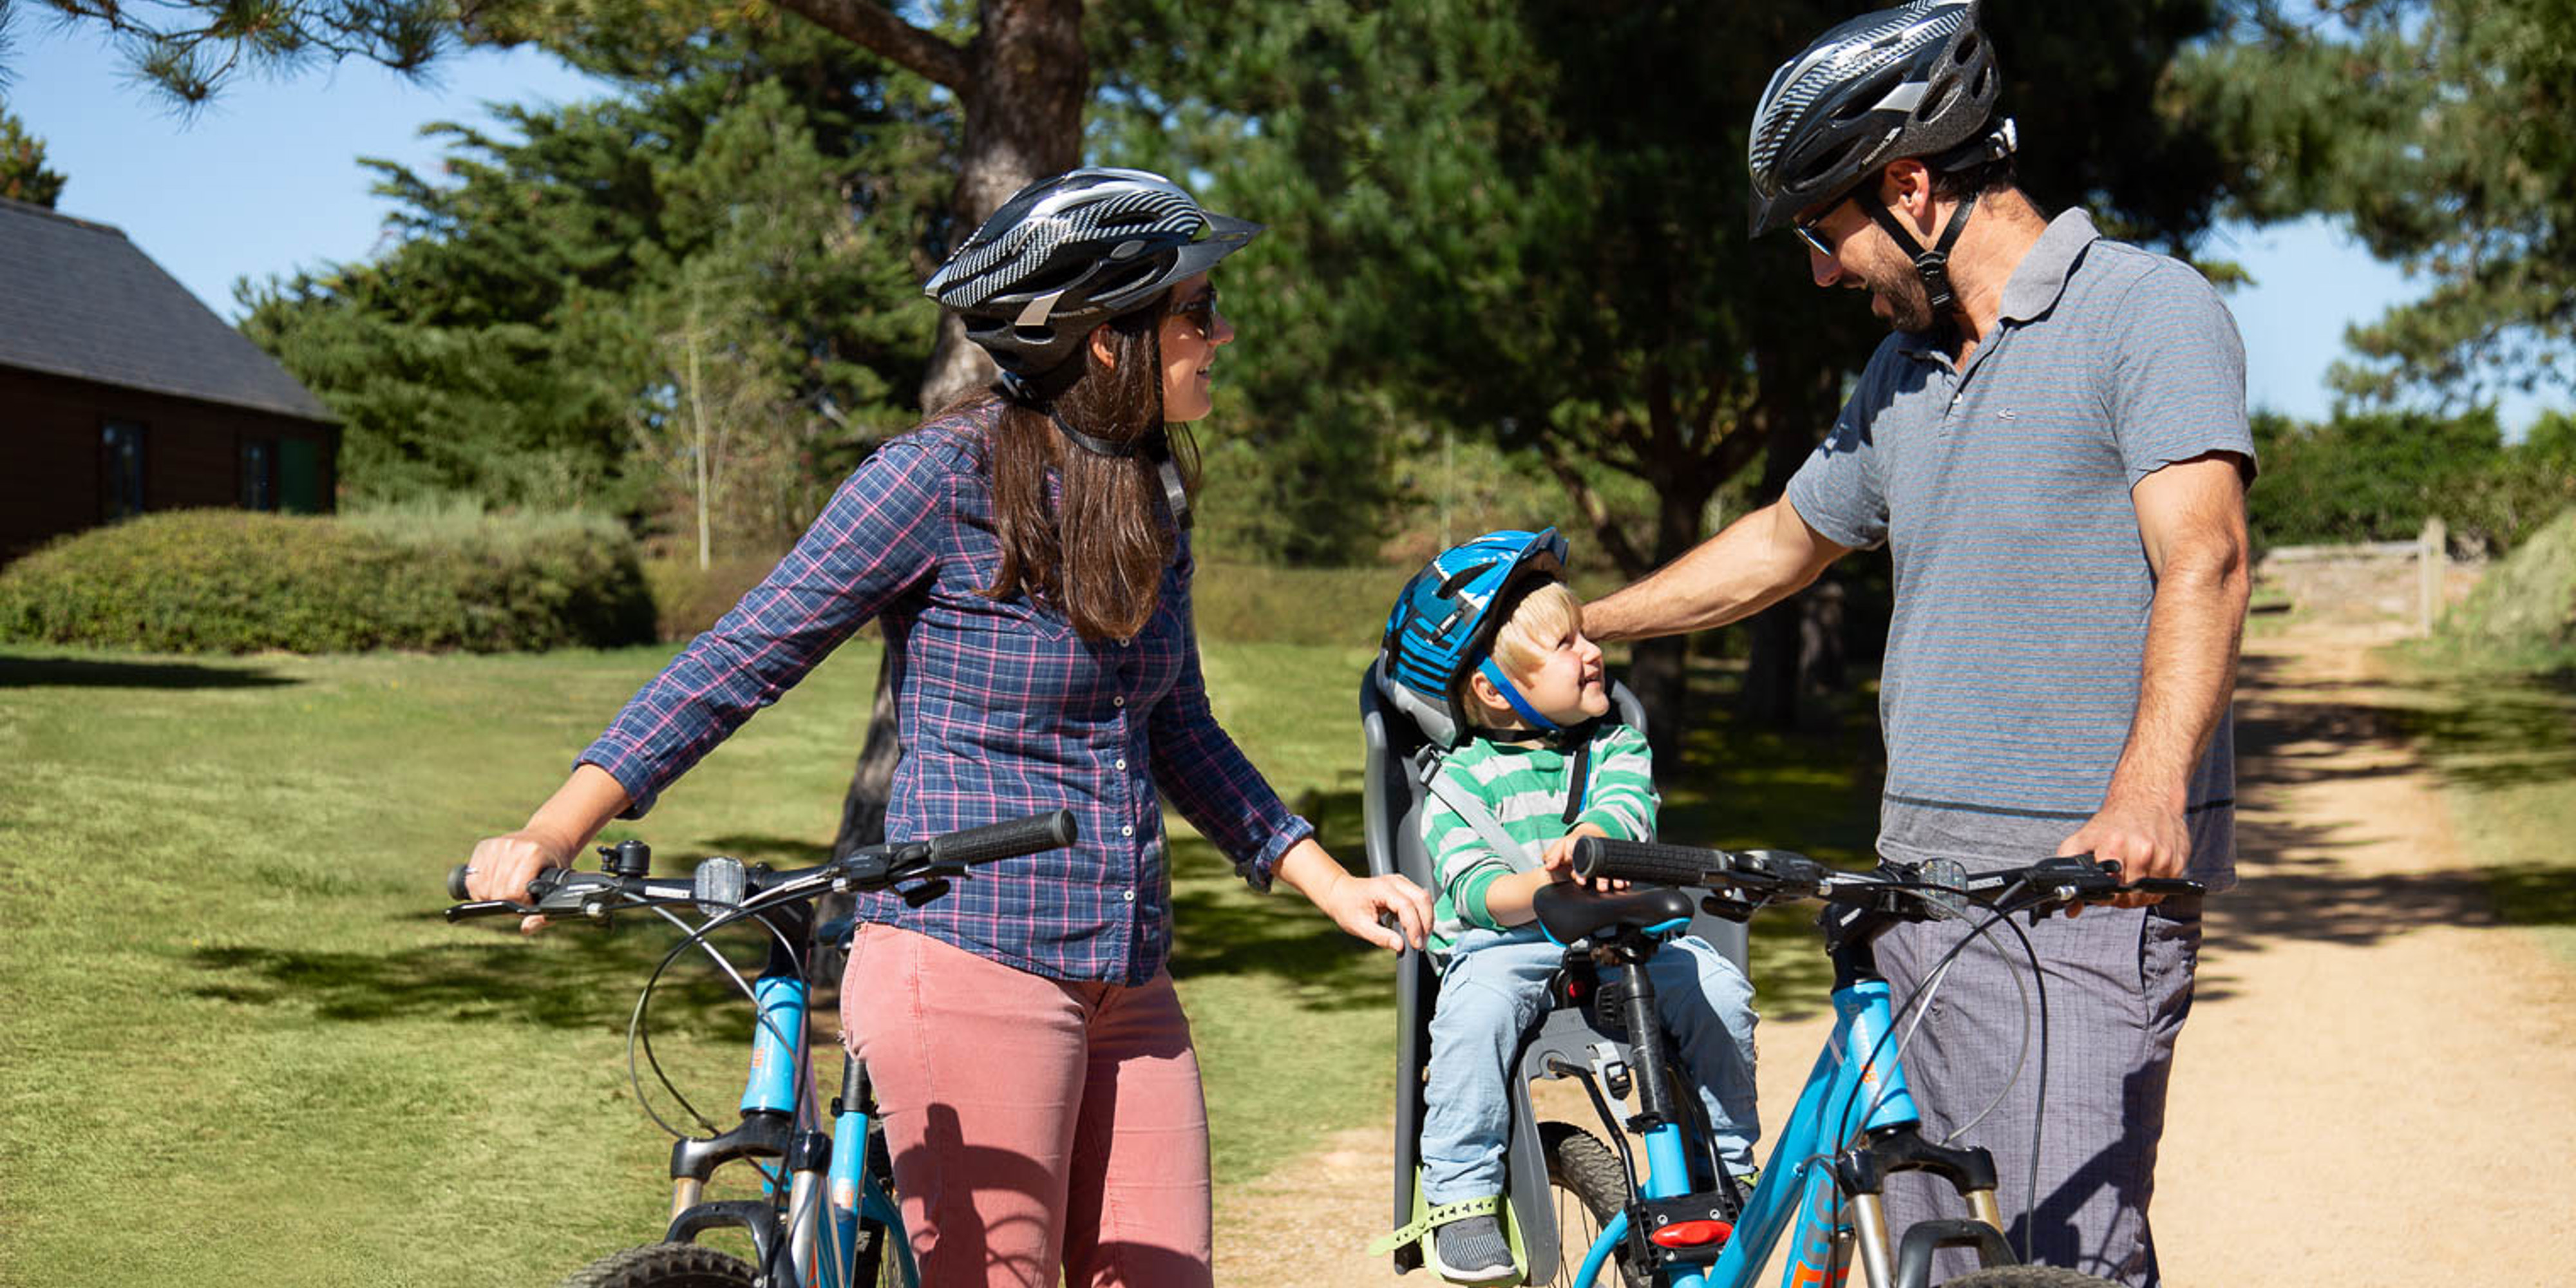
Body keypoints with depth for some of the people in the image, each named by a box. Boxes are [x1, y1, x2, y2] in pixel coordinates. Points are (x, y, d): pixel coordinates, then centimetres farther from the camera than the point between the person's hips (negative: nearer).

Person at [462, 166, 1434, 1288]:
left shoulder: (1153, 496, 11)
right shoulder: (945, 475, -11)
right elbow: (741, 659, -10)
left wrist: (1330, 882, 16)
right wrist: (552, 833, -18)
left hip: (1128, 985, 7)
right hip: (969, 970, -7)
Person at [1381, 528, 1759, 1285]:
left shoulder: (1616, 747, 9)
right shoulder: (1461, 782, -1)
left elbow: (1625, 805, -12)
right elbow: (1474, 887, -12)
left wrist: (1582, 842, -36)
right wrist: (1541, 889, -34)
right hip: (1503, 944, -3)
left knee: (1717, 988, -20)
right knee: (1477, 1009, -34)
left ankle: (1727, 1164, 2)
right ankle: (1462, 1196, -22)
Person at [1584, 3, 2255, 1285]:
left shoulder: (2145, 308, -6)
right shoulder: (1904, 368, 18)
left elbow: (2203, 562, -20)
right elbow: (1783, 542, 34)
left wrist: (2149, 792, -36)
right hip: (1918, 877, 8)